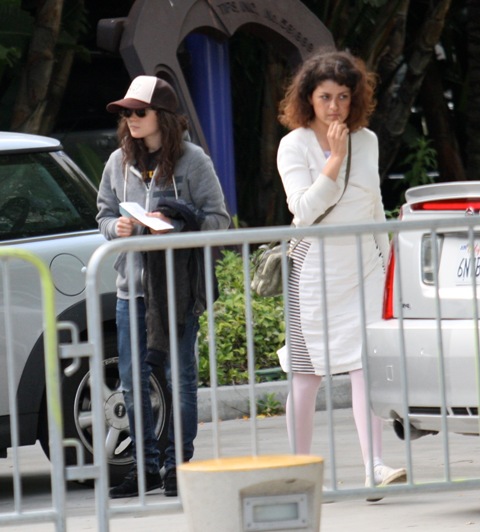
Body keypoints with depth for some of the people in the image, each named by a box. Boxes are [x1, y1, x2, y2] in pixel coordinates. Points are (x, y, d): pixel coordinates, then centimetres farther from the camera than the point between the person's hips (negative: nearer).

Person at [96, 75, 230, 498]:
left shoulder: (192, 160, -3)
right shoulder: (119, 162, 10)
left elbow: (218, 220, -4)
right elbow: (104, 215, 18)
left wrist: (175, 223, -18)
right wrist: (117, 227, -5)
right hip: (131, 284, 4)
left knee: (180, 376, -1)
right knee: (132, 379, 4)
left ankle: (178, 464, 7)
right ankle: (146, 466, 12)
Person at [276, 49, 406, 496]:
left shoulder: (367, 141, 9)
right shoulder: (294, 145, -5)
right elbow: (305, 209, -16)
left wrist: (383, 253, 18)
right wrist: (336, 157, -18)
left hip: (363, 267, 3)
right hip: (315, 270, -3)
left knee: (366, 365, -10)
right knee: (307, 372, 1)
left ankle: (375, 465, -17)